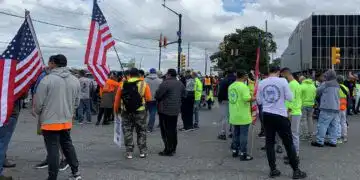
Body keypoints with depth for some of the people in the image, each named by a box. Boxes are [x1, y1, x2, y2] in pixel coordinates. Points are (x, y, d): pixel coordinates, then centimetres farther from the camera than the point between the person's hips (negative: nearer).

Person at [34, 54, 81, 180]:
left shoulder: (47, 80, -15)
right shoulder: (75, 80, 2)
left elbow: (38, 102, -9)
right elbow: (77, 102, 10)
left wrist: (39, 113, 11)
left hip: (50, 121, -5)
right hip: (67, 121, 6)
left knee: (53, 149, 3)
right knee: (67, 145, 19)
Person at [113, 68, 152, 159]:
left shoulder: (123, 85, 0)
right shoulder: (144, 84, -4)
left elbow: (117, 99, 3)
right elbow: (149, 98, -8)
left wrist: (116, 110, 16)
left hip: (126, 112, 1)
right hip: (140, 112, -1)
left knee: (127, 132, 11)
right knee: (141, 131, 13)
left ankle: (129, 152, 12)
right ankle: (142, 151, 16)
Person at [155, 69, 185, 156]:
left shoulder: (166, 83, -16)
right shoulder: (180, 84, 8)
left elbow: (157, 95, -15)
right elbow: (183, 95, 16)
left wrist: (157, 98, 6)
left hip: (165, 110, -7)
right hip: (176, 110, 7)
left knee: (166, 130, 0)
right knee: (173, 129, 16)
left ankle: (168, 150, 2)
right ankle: (173, 148, 24)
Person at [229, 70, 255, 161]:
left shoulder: (231, 86, 8)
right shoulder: (243, 86, -16)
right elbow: (247, 98, -25)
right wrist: (255, 98, -8)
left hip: (234, 115, 7)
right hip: (243, 116, -7)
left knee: (236, 133, 17)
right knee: (243, 134, 0)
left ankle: (235, 151, 24)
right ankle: (243, 154, 4)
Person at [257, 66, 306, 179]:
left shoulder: (261, 83, 2)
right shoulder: (282, 81, -7)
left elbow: (259, 101, 7)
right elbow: (290, 98, -6)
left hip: (266, 115, 3)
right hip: (280, 115, -3)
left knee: (269, 142, 10)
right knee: (288, 143, 5)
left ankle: (273, 170, 14)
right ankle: (296, 170, 12)